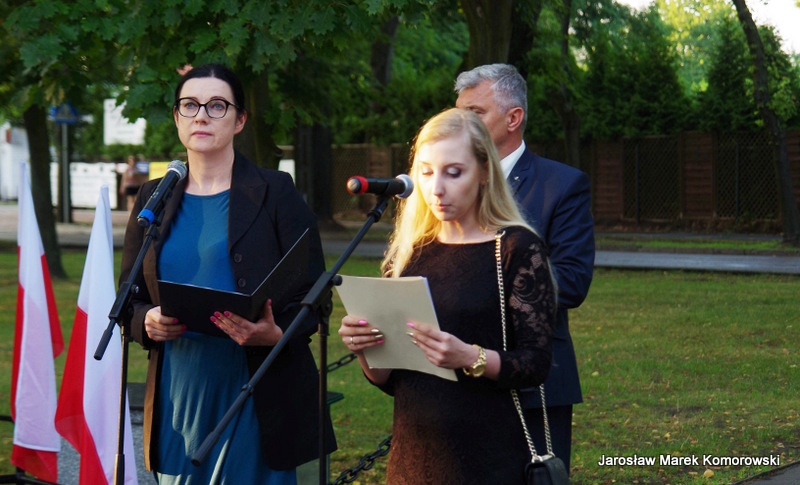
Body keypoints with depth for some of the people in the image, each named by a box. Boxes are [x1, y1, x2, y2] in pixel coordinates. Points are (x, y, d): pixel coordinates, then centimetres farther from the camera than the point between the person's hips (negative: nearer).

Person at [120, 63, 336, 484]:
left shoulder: (274, 193, 2)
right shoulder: (153, 198, 13)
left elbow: (314, 297, 0)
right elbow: (128, 298, 16)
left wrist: (276, 334, -20)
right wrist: (147, 321, -7)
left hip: (256, 397, -3)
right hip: (179, 395, 3)